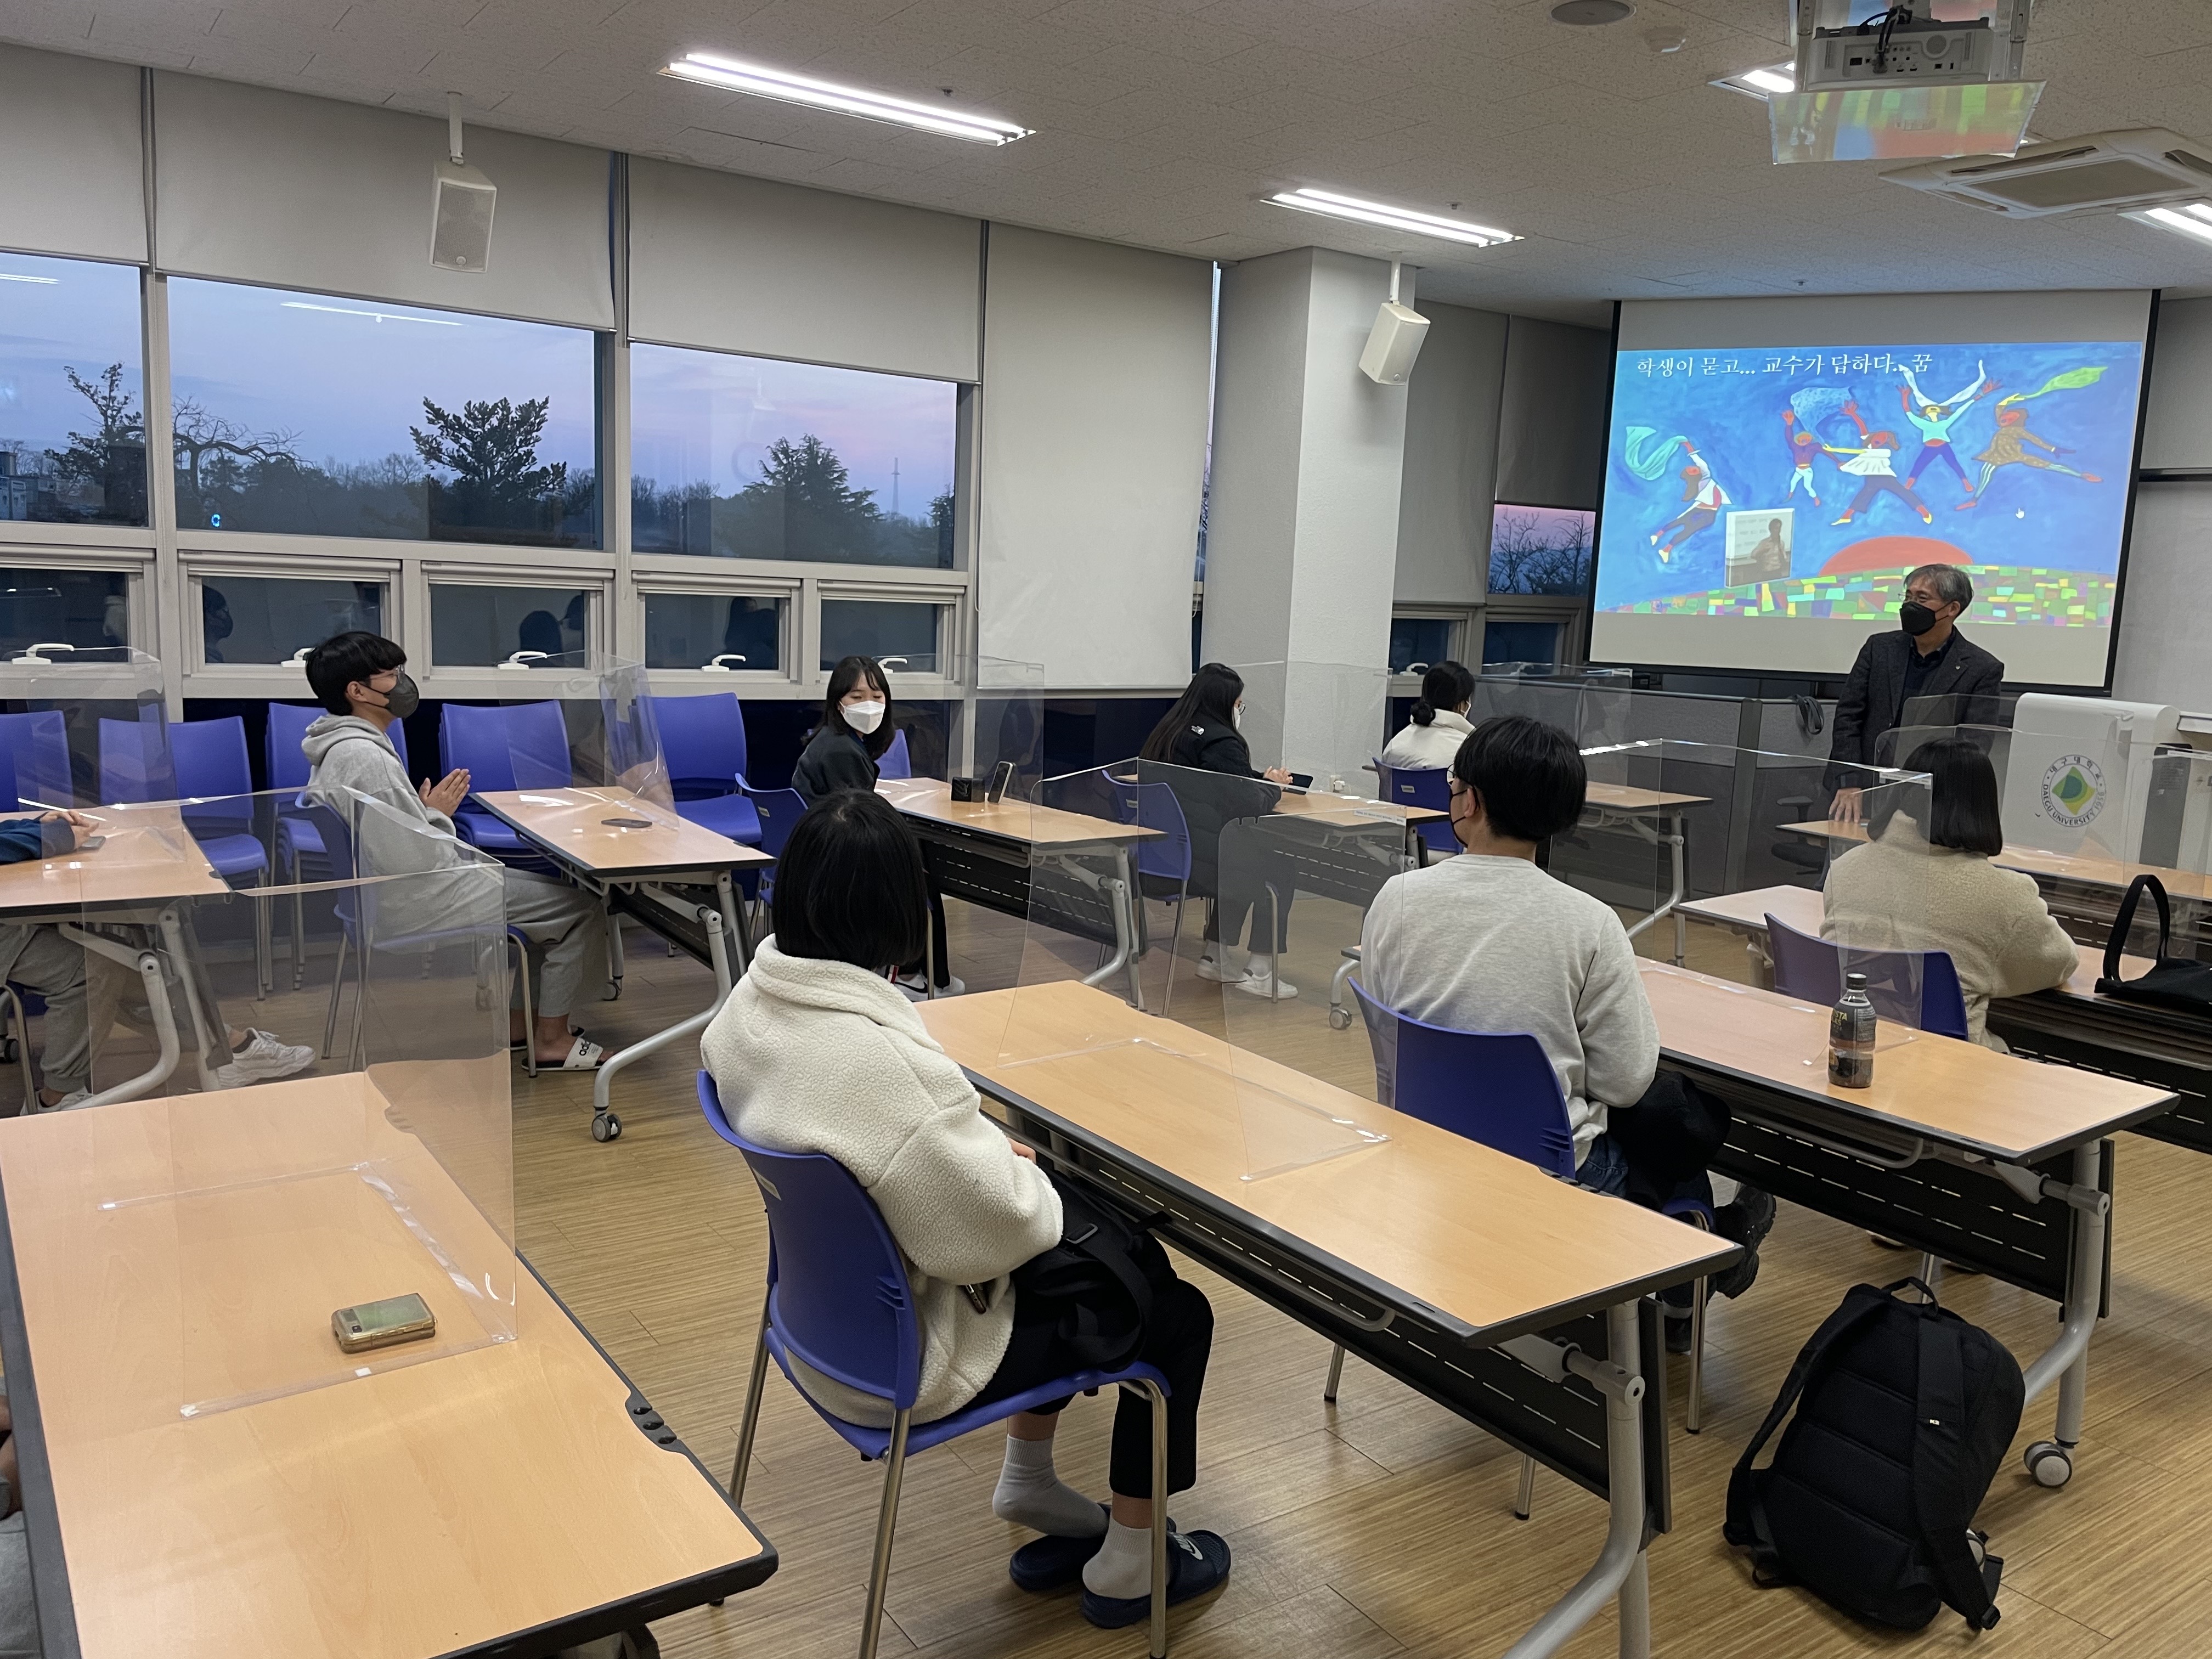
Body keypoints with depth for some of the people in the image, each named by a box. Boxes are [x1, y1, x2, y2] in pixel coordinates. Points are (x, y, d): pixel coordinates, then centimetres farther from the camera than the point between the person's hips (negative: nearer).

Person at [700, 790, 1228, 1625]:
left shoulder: (749, 1004, -9)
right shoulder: (885, 1060, -38)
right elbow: (995, 1233, -28)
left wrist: (987, 1146, -1)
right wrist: (1021, 1168, -7)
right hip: (901, 1361, -8)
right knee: (1176, 1313, 9)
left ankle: (1029, 1483, 39)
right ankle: (1128, 1568, 26)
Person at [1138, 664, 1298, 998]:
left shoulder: (1166, 732, 10)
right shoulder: (1221, 742, -16)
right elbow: (1251, 806, -15)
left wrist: (1261, 780, 10)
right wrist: (1272, 784, 4)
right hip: (1199, 862, -9)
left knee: (1247, 857, 31)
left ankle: (1214, 957, 33)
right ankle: (1259, 971, 14)